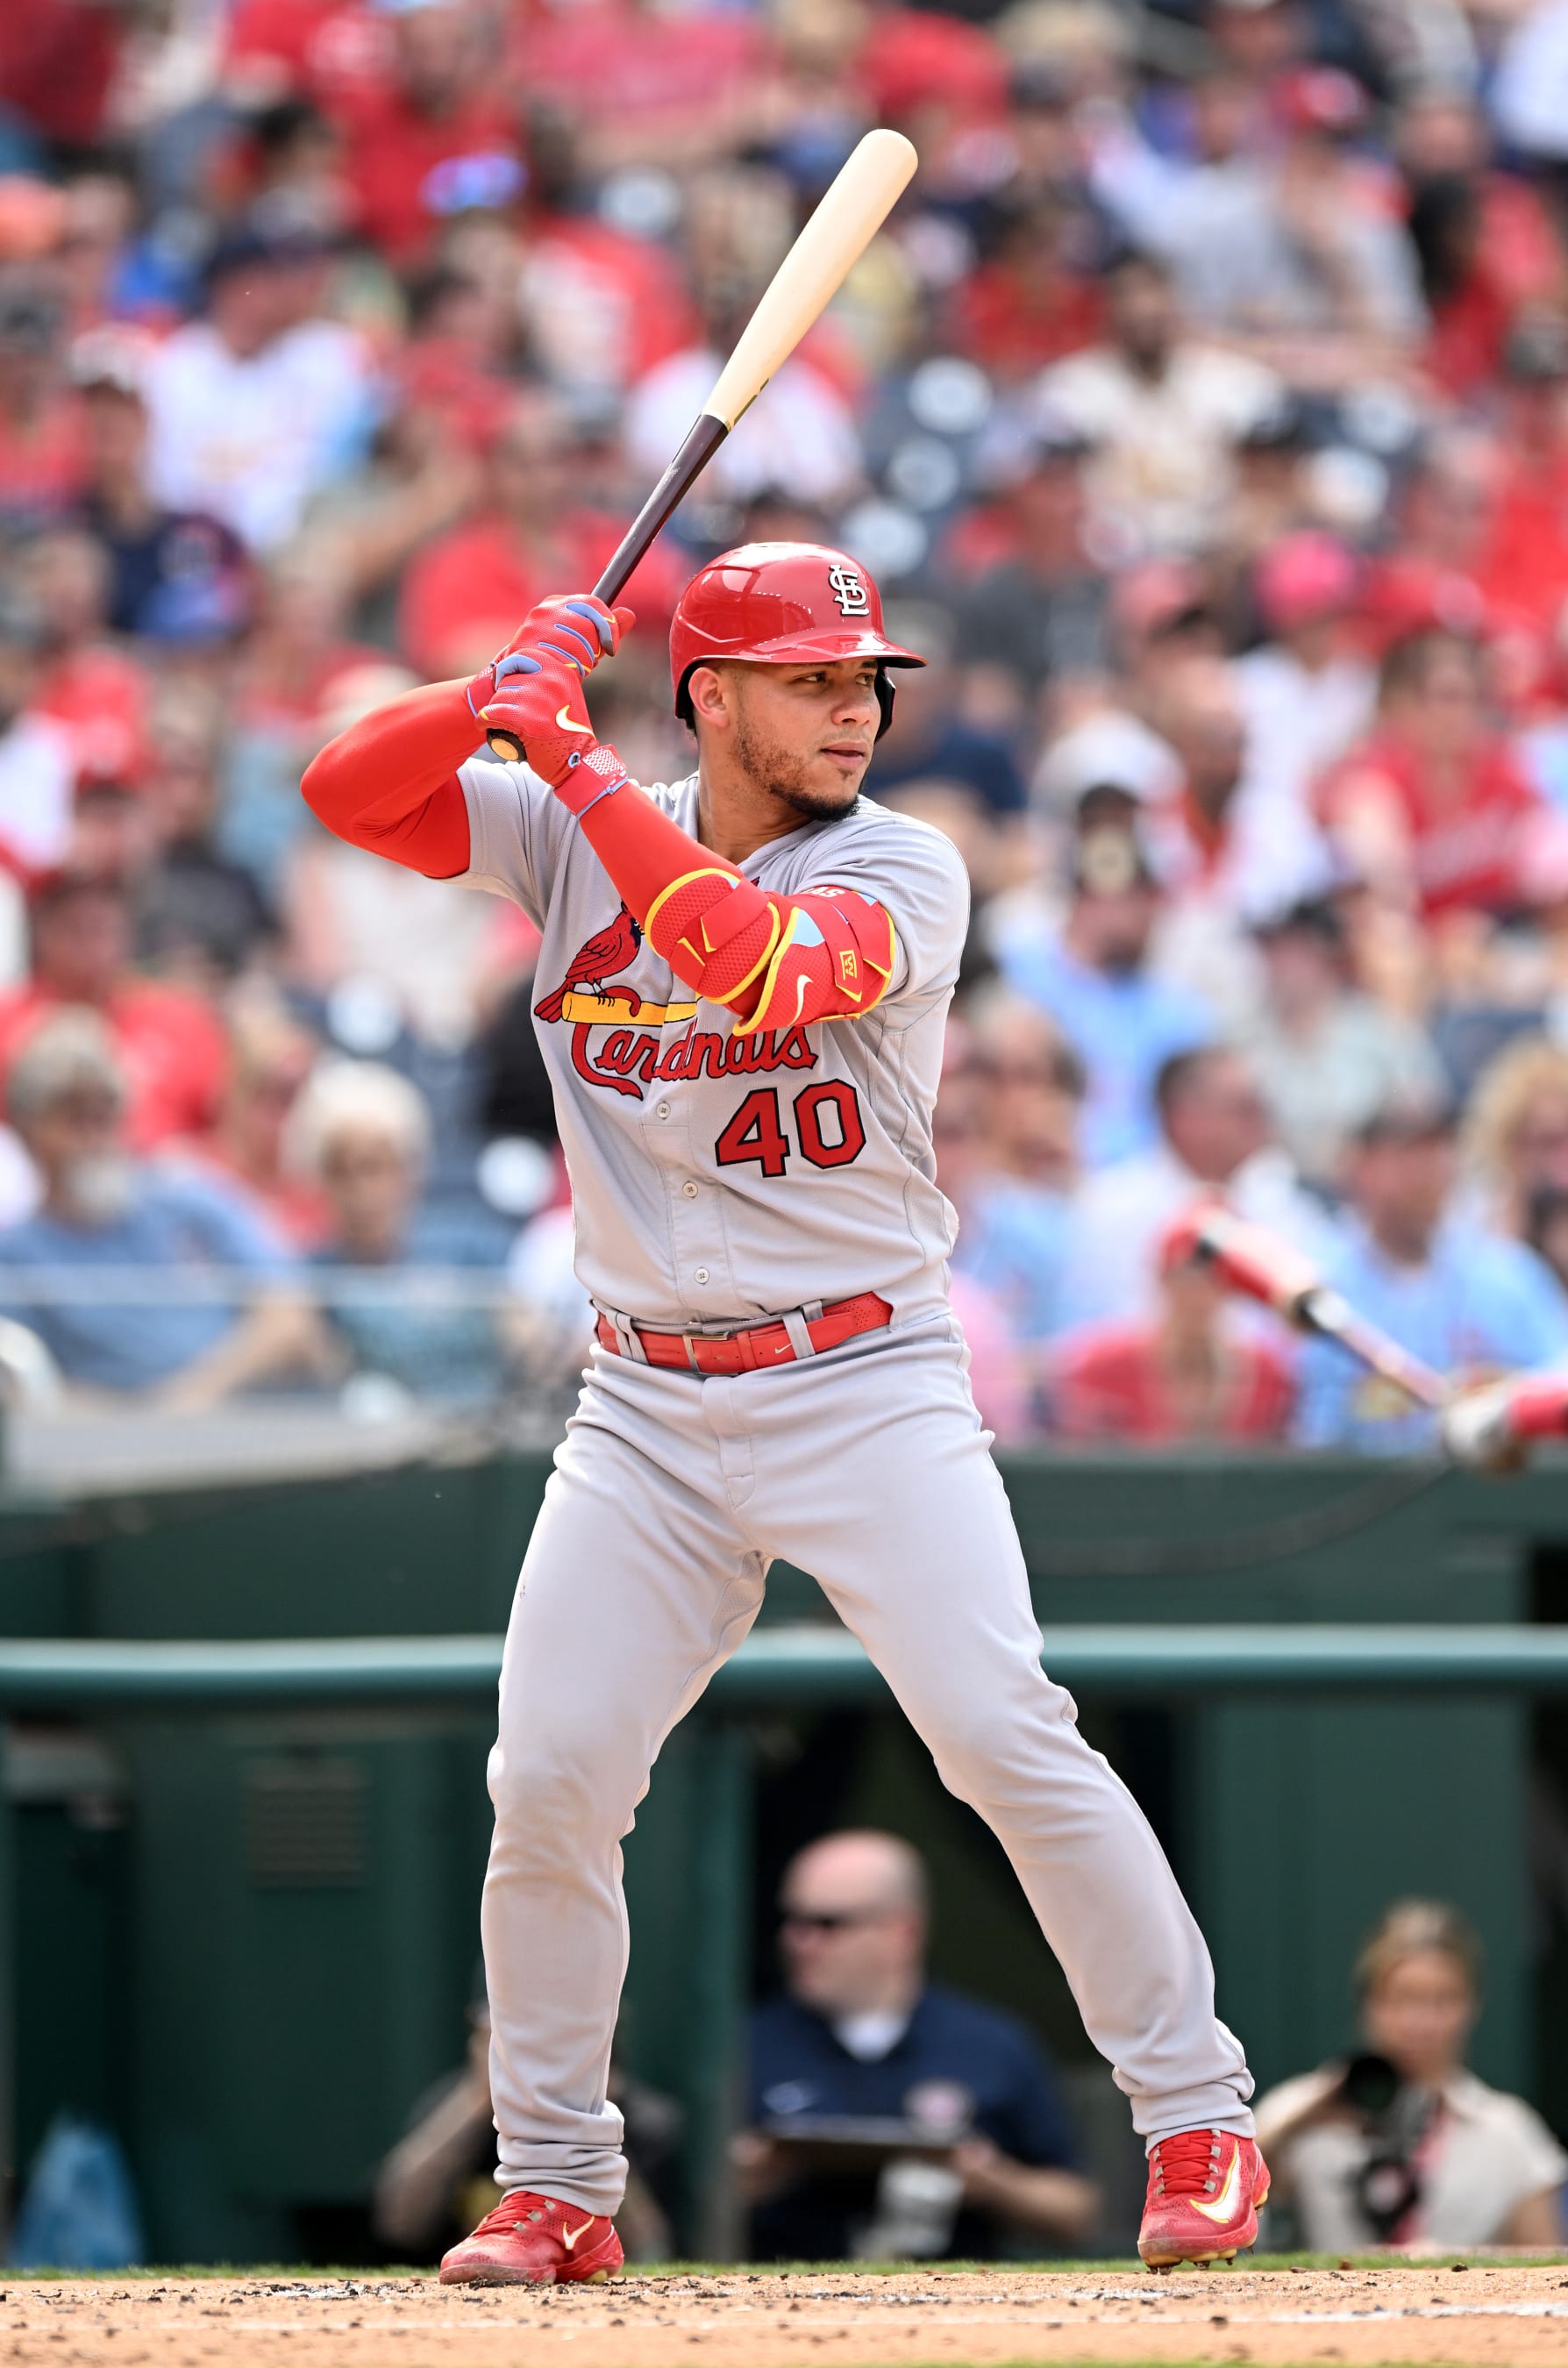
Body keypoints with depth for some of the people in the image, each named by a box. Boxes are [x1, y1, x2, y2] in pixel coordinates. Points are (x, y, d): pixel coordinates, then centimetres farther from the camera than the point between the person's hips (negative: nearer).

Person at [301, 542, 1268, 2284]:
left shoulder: (903, 870, -7)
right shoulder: (568, 834, 5)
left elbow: (757, 963, -26)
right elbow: (345, 790, 1)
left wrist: (576, 760, -24)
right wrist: (509, 689, -15)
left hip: (865, 1388, -3)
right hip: (645, 1408, 3)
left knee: (1004, 1736, -15)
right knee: (546, 1781, -3)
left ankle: (1198, 2120, -6)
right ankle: (556, 2189, 11)